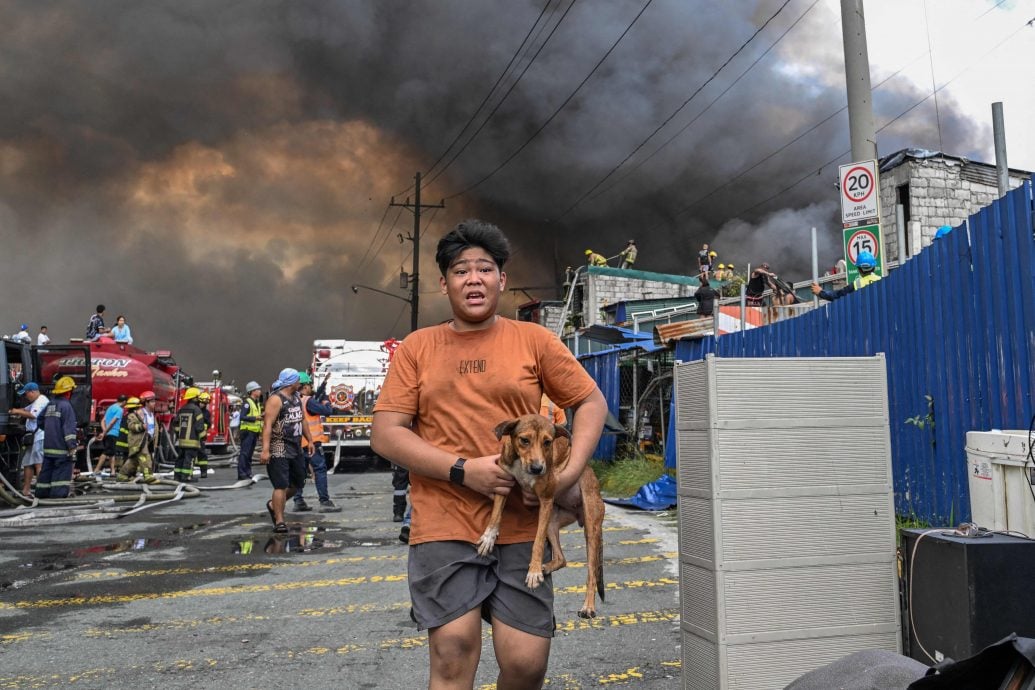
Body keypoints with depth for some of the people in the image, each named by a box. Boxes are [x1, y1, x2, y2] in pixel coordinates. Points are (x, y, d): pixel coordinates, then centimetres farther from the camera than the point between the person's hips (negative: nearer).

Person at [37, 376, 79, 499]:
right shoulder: (66, 406, -12)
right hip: (61, 448, -8)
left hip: (48, 447, 8)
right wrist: (72, 447, -19)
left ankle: (41, 493, 19)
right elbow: (69, 429, -18)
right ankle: (59, 493, -12)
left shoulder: (49, 405, 14)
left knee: (47, 470, 14)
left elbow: (41, 424, 26)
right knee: (62, 471, -7)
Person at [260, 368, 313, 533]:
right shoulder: (276, 399, -13)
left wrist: (309, 440, 23)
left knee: (298, 483, 17)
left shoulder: (296, 398, 14)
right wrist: (265, 449, -29)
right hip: (279, 450, -9)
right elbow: (267, 424, -21)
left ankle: (274, 505, 35)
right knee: (281, 486, -8)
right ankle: (279, 521, -1)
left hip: (296, 449, 9)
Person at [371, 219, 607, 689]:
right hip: (443, 528, 0)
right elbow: (385, 435, 0)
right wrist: (462, 470, -12)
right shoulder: (417, 347, 5)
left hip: (522, 526, 1)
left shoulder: (533, 339, 5)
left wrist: (570, 474, -6)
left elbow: (592, 403, 10)